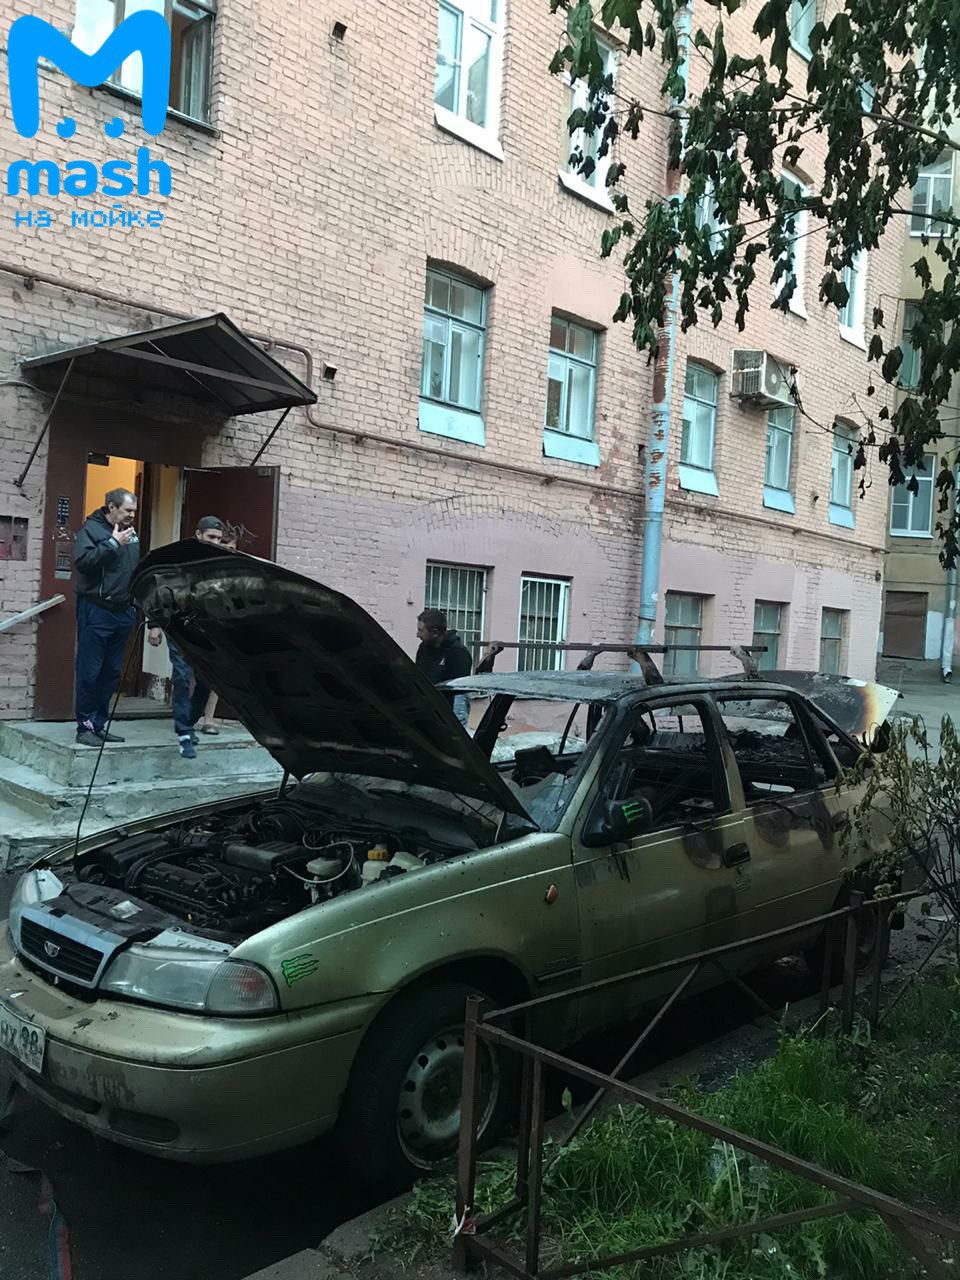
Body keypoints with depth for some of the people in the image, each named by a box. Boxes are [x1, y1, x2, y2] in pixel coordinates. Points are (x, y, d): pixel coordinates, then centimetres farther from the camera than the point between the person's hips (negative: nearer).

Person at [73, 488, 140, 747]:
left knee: (112, 673, 10)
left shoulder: (131, 534, 14)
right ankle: (85, 727, 4)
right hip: (96, 611, -7)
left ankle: (99, 725, 19)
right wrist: (113, 543, -20)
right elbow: (82, 561, -20)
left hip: (122, 611, 7)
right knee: (89, 673, -4)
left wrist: (137, 603, 15)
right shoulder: (92, 529, -5)